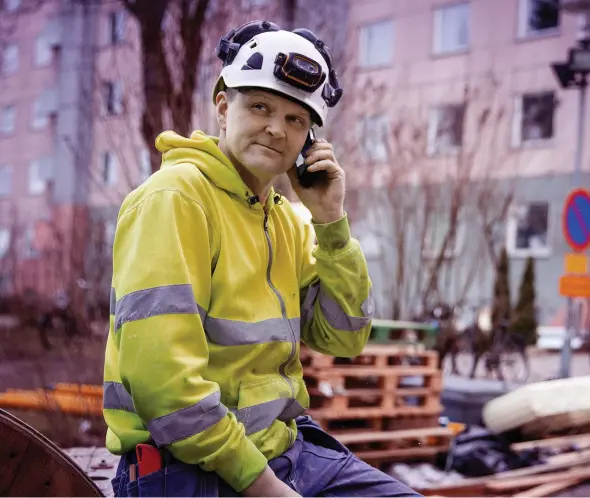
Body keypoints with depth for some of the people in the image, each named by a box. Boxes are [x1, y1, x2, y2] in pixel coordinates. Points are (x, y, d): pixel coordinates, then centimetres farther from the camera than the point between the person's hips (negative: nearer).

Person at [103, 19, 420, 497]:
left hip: (281, 448, 8)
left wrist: (331, 224, -4)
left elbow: (344, 340, 6)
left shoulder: (288, 221, 12)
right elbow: (158, 371, -21)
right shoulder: (175, 195, -13)